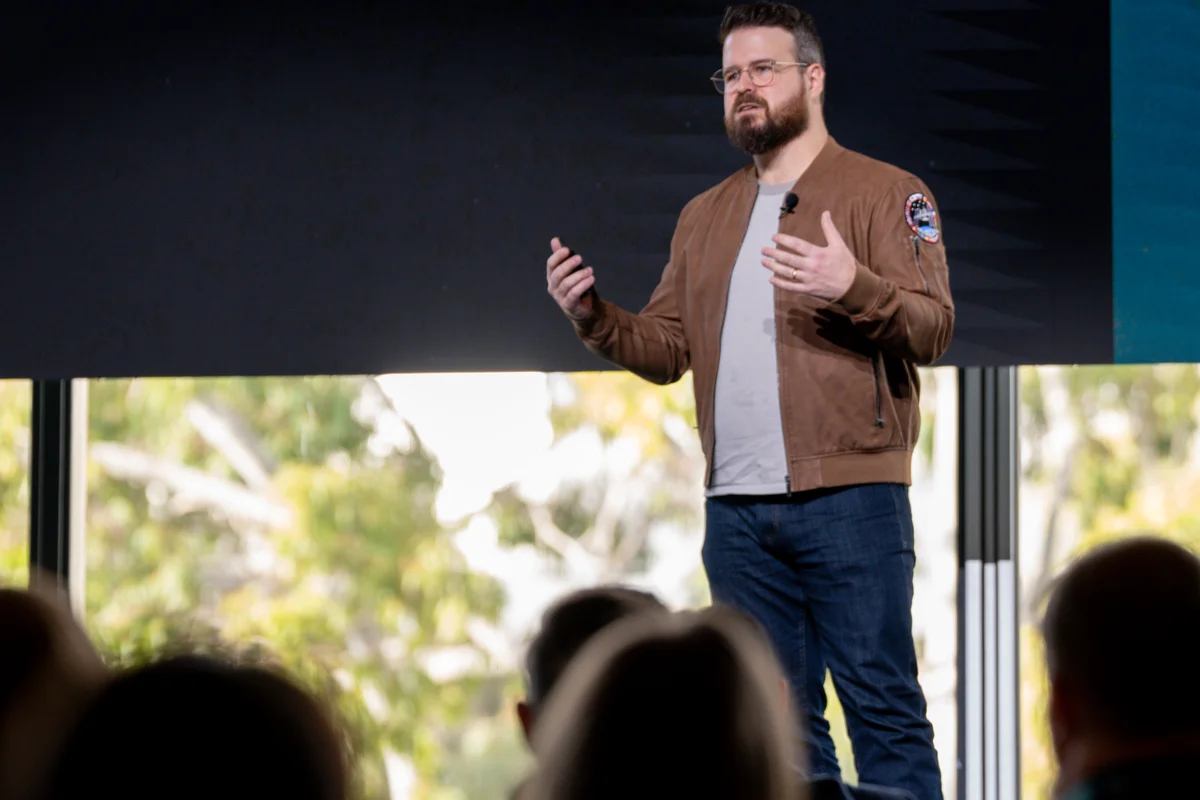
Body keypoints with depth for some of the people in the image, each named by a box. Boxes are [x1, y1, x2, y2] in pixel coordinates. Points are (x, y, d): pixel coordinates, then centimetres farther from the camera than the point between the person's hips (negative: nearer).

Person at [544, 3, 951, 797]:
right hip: (737, 508, 6)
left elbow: (932, 328, -9)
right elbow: (667, 346, 17)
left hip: (849, 498, -6)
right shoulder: (705, 216, 20)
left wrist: (854, 287, -27)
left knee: (882, 703, -8)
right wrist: (595, 317, -1)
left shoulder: (886, 193, 1)